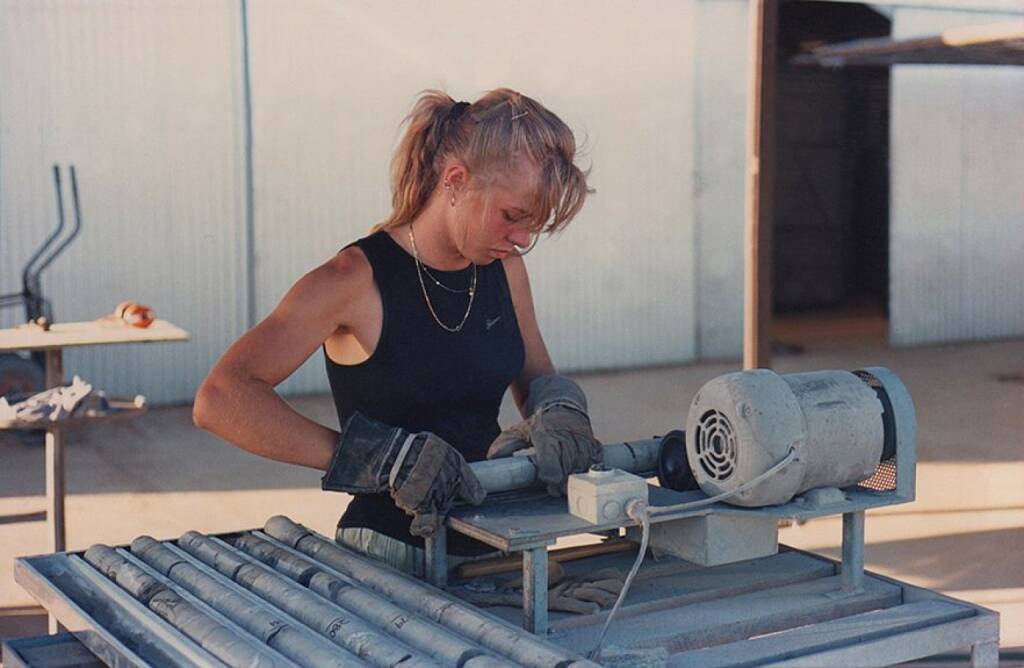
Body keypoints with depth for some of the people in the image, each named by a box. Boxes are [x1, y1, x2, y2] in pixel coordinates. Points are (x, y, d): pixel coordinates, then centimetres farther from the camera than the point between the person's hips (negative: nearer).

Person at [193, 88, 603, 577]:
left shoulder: (503, 267, 4)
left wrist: (558, 413, -5)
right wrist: (381, 457, -30)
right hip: (392, 559, -4)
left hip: (491, 550, 4)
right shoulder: (358, 281, -15)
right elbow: (218, 401, -25)